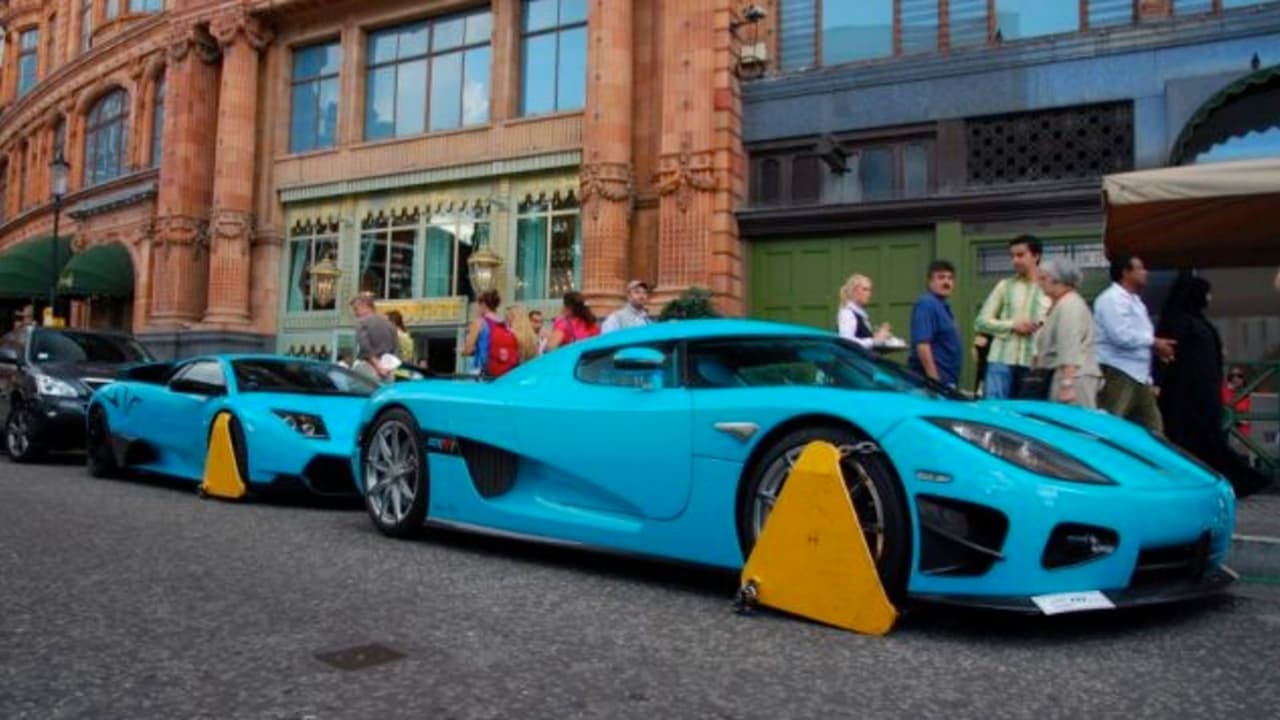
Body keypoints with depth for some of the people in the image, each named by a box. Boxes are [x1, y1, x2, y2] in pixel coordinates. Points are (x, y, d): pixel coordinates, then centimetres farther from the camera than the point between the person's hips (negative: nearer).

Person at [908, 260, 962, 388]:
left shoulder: (943, 306, 18)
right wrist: (933, 378, -27)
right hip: (934, 380, -10)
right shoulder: (927, 304, -13)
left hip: (946, 380, 10)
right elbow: (922, 344, -23)